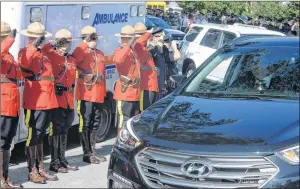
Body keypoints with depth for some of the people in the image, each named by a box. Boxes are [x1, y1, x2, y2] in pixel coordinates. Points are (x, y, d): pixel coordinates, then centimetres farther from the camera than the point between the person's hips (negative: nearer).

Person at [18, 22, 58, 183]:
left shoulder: (43, 54, 18)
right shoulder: (25, 52, -7)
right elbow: (23, 62, -32)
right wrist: (34, 46, -36)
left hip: (47, 100, 8)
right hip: (34, 101, -8)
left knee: (40, 135, 14)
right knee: (33, 135, -4)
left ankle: (40, 168, 22)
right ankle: (32, 171, 2)